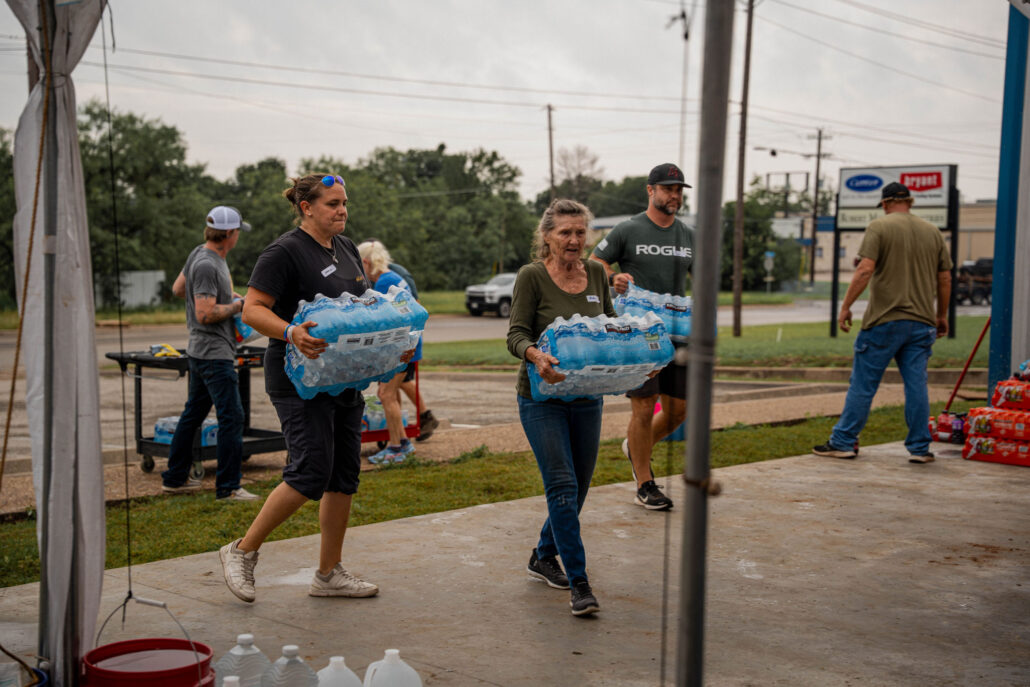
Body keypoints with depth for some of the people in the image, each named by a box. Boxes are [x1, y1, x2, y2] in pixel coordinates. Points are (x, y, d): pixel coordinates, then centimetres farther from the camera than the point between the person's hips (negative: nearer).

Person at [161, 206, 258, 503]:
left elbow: (178, 288, 24)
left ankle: (175, 478, 26)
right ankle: (228, 487, -5)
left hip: (200, 351, 11)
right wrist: (237, 306, -11)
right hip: (214, 353, -11)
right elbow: (205, 314, -24)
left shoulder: (200, 254, 10)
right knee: (232, 416, -8)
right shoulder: (207, 265, -20)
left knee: (193, 413, 17)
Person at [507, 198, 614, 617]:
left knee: (578, 486, 13)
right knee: (562, 486, -11)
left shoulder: (595, 273, 6)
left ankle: (543, 557, 34)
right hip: (542, 397, -5)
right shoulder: (532, 276, -9)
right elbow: (516, 334, -14)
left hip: (587, 396, 6)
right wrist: (535, 355, -35)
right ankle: (579, 584, -7)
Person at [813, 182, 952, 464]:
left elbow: (865, 270, -14)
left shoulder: (879, 227, -3)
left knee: (863, 384, 1)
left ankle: (843, 442, 5)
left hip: (884, 321, -4)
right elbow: (945, 278, 14)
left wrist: (846, 306, -9)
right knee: (916, 385, 7)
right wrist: (942, 315, 25)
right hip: (921, 322, 5)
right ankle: (920, 448, 9)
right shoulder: (933, 232, 13)